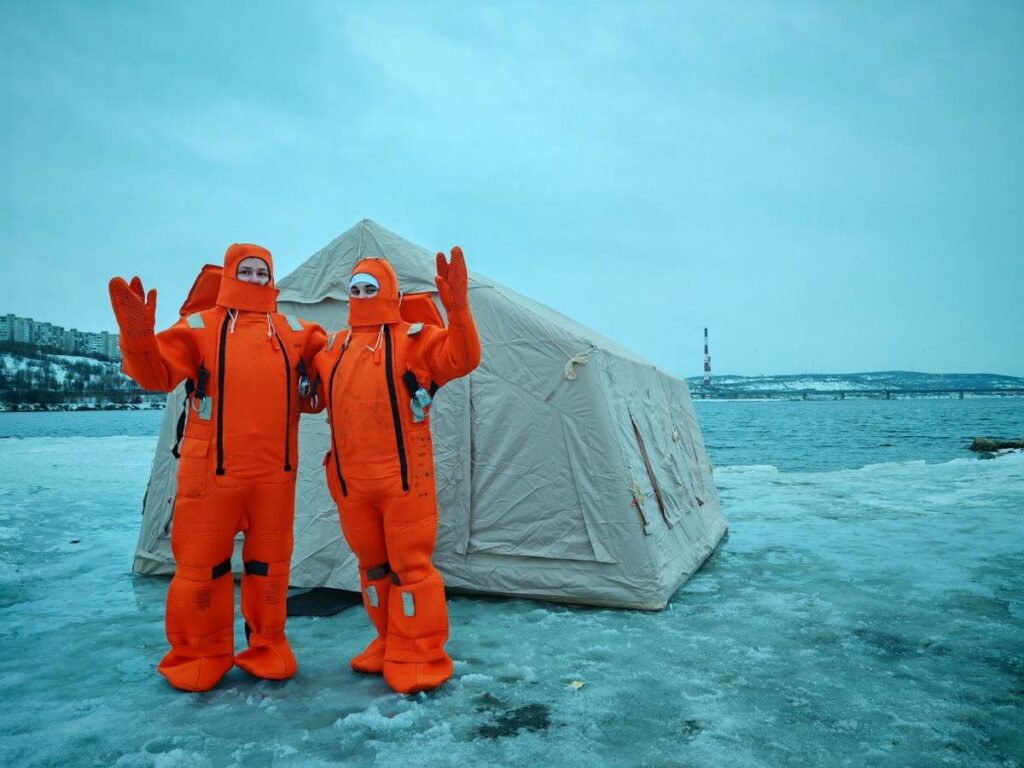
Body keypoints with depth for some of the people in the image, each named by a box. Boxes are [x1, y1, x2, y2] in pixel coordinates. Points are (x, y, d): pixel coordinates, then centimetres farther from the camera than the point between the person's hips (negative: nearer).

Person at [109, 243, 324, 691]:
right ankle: (199, 654, 26)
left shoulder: (294, 332, 11)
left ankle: (267, 647, 29)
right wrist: (139, 337, -28)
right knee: (201, 563, 7)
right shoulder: (200, 326, 2)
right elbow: (157, 372, -10)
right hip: (212, 471, -2)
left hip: (275, 472, 2)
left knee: (269, 562, 12)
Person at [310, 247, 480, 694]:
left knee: (409, 565, 0)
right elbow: (316, 392, 26)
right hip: (350, 481, 6)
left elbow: (462, 357, -21)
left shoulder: (413, 339, -5)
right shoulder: (334, 348, 15)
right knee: (371, 564, 16)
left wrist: (457, 309, -36)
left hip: (403, 477, -6)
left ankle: (418, 658, 13)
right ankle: (388, 644, 32)